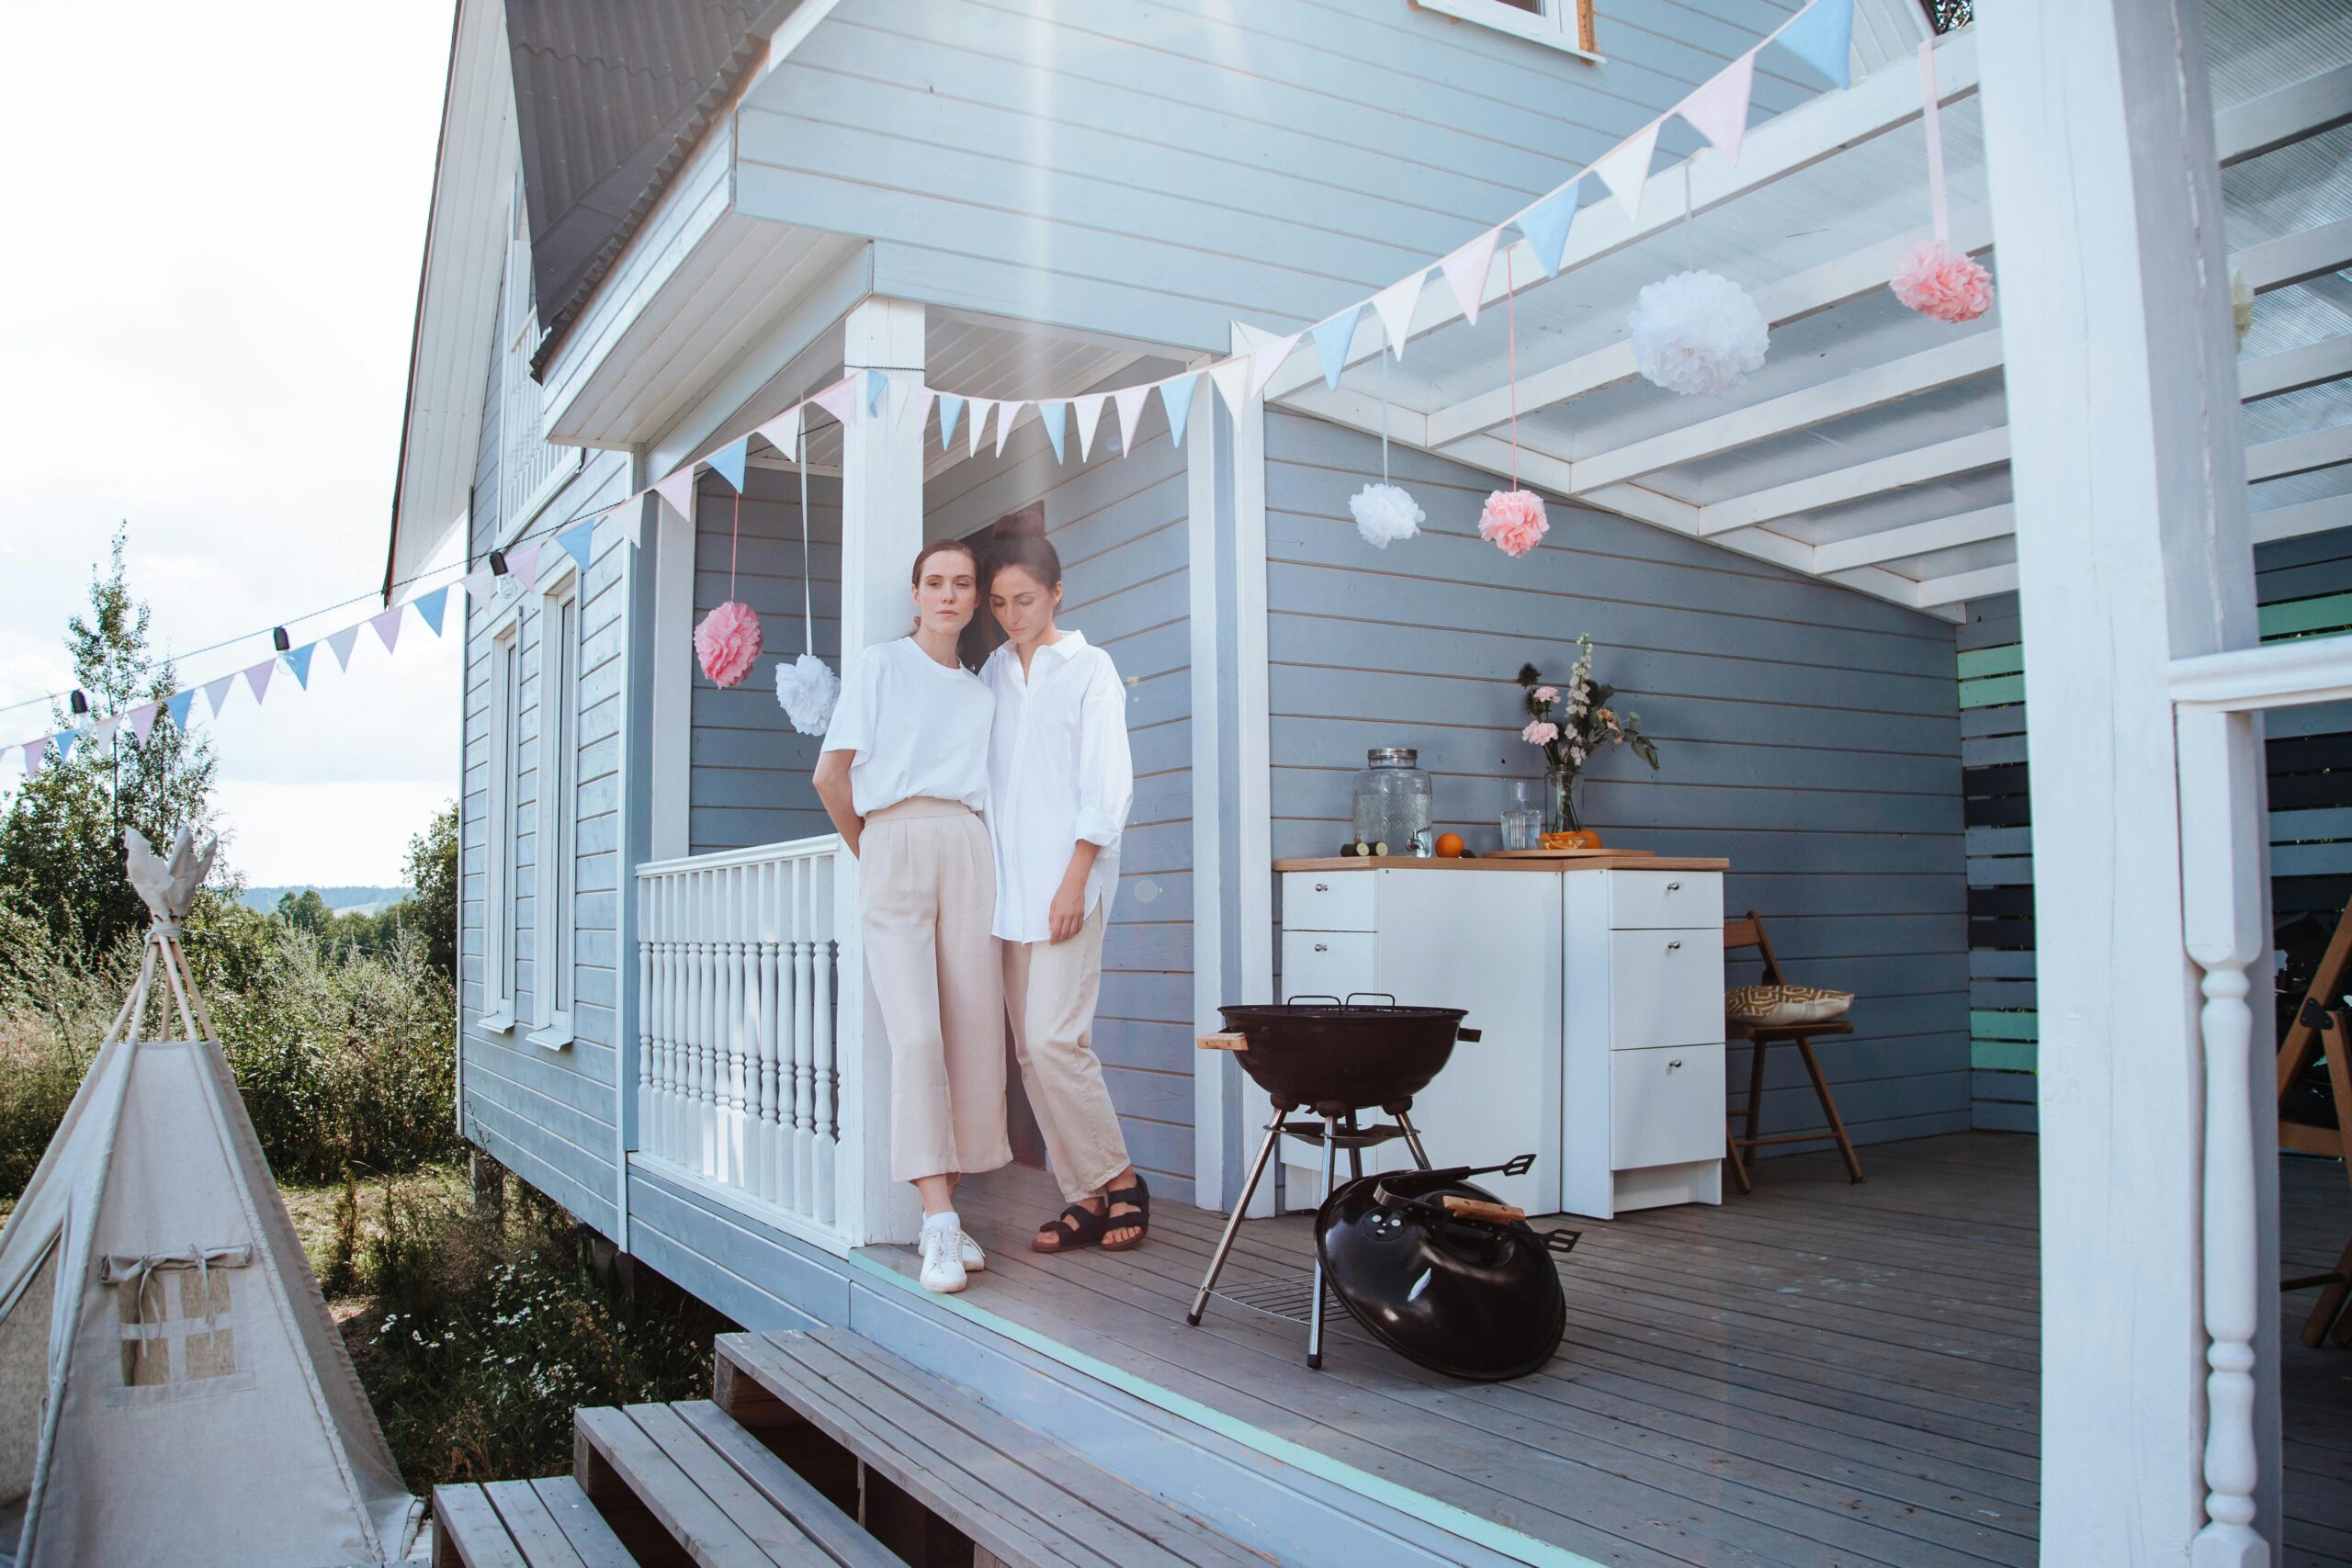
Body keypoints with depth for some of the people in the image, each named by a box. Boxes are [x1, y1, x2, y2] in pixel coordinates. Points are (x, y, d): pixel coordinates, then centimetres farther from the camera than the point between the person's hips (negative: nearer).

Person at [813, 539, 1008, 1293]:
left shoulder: (980, 692, 22)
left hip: (968, 852, 4)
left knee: (975, 1034, -4)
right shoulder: (879, 664, 11)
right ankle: (939, 1223, -15)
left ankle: (945, 1215, 5)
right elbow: (830, 775, 7)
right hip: (895, 846, -3)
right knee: (917, 1034, -15)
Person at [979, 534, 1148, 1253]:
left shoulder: (1089, 667, 3)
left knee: (1054, 1040, -13)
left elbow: (1107, 783, -4)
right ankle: (1085, 1195, 9)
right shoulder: (993, 672, 16)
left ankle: (1120, 1179, 3)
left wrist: (1075, 882, -11)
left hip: (1066, 880, -5)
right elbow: (978, 775, 17)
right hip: (1008, 883, 5)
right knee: (1030, 1050, 2)